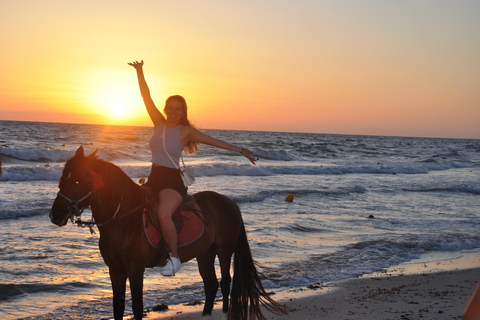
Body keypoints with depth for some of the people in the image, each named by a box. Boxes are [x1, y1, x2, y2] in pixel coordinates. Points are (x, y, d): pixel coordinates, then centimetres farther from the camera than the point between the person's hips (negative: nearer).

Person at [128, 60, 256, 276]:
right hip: (153, 178, 6)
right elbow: (146, 96, 4)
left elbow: (215, 142, 2)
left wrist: (240, 150, 2)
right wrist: (140, 72, -4)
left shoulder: (186, 131, -2)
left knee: (163, 214, -31)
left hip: (173, 180, -6)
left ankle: (174, 257, -16)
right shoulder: (159, 123, 8)